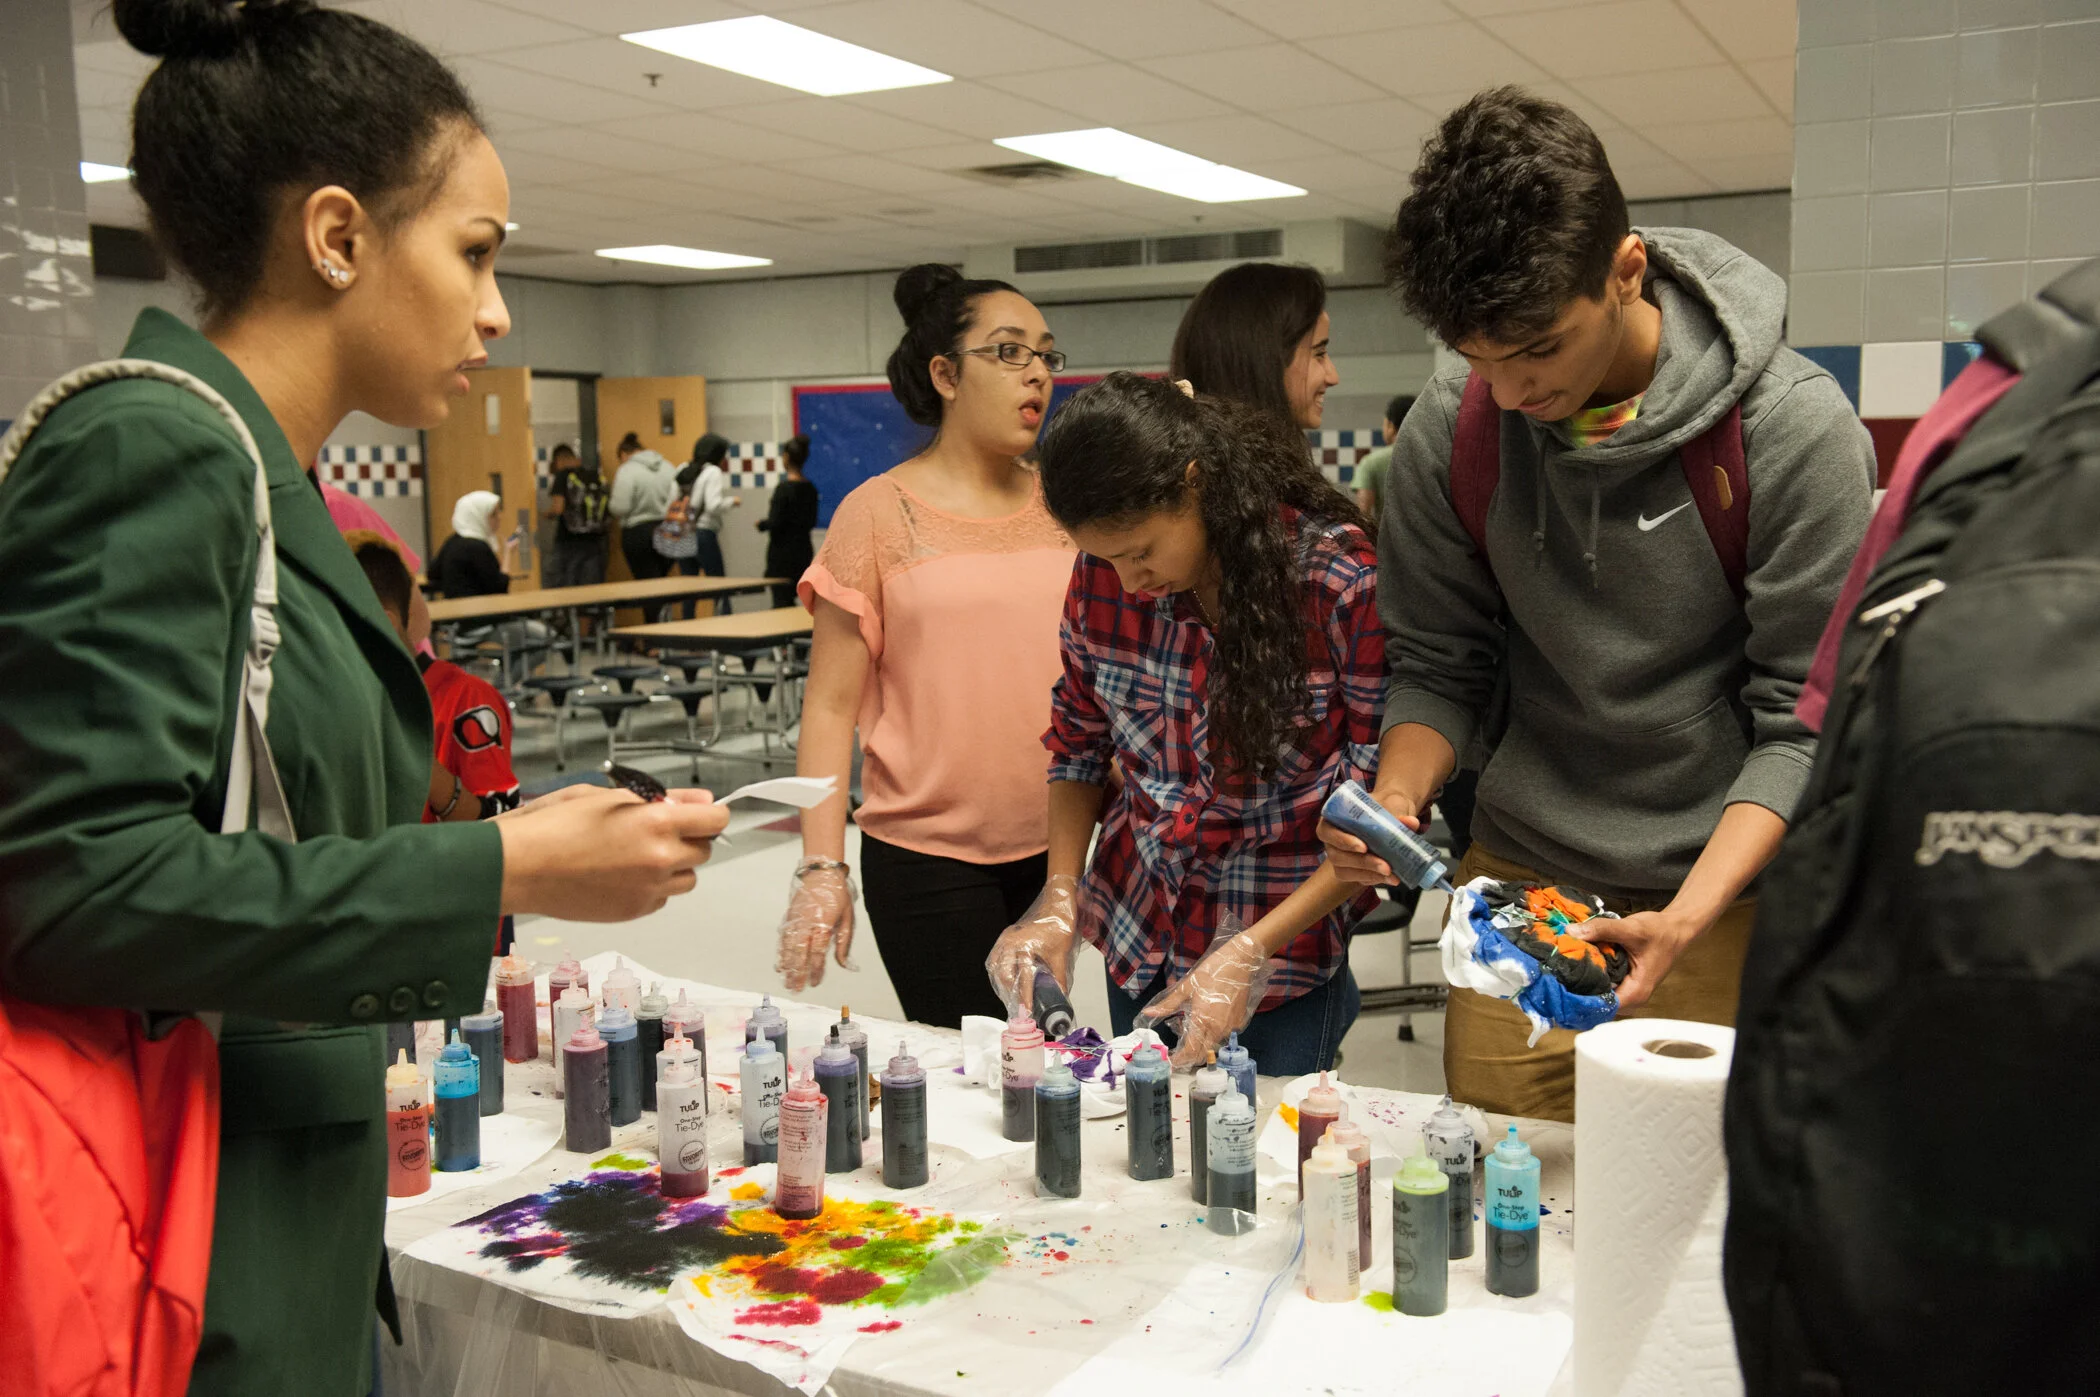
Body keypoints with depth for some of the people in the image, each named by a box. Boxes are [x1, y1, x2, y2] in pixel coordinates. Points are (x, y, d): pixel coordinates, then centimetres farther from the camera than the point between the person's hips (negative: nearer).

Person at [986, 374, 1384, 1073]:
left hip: (1285, 946, -4)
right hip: (1139, 935, 4)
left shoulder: (1339, 583, -20)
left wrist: (1250, 951, -19)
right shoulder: (1102, 571, -8)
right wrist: (1059, 903, -3)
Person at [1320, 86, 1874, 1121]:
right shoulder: (1450, 431, -6)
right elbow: (1439, 664, 4)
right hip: (1515, 881, 3)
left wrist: (1689, 915, -25)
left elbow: (1808, 720, -13)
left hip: (1729, 890, -3)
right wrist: (1396, 798, -16)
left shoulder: (1794, 427, -15)